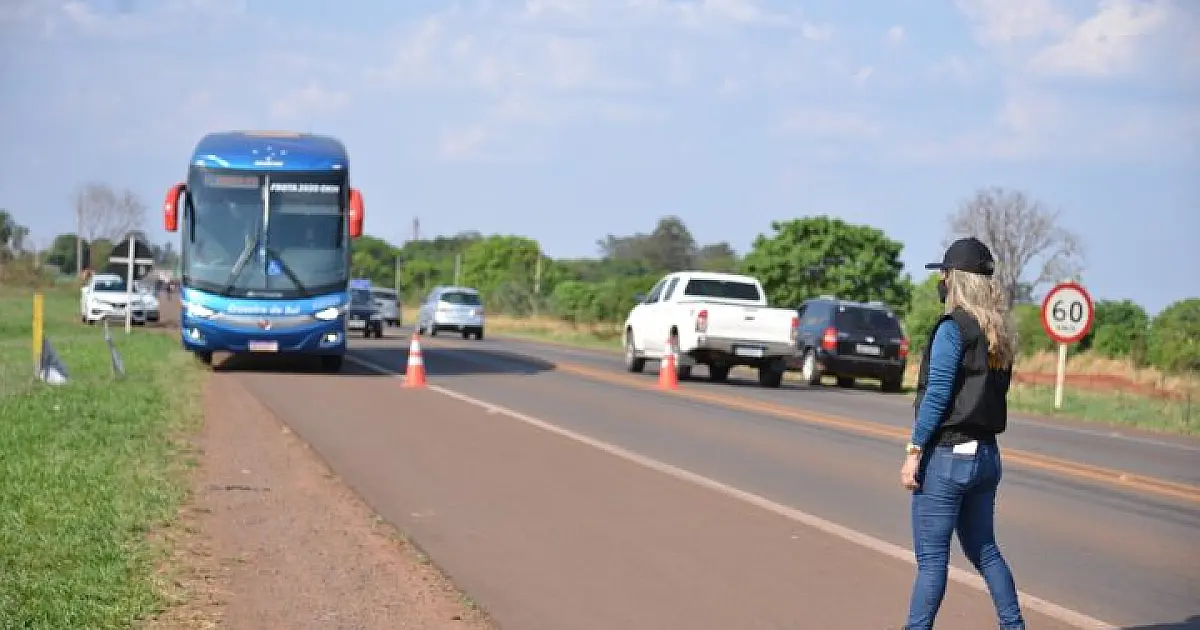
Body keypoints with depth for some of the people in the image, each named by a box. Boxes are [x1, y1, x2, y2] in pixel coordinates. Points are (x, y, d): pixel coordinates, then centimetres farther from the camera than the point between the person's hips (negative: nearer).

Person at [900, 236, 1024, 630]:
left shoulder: (954, 328, -13)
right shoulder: (1001, 332, 11)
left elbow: (936, 394, -17)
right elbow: (994, 391, 13)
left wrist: (913, 452, -15)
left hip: (947, 454, -8)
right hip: (986, 454, 8)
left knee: (931, 557, -3)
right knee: (984, 550, 17)